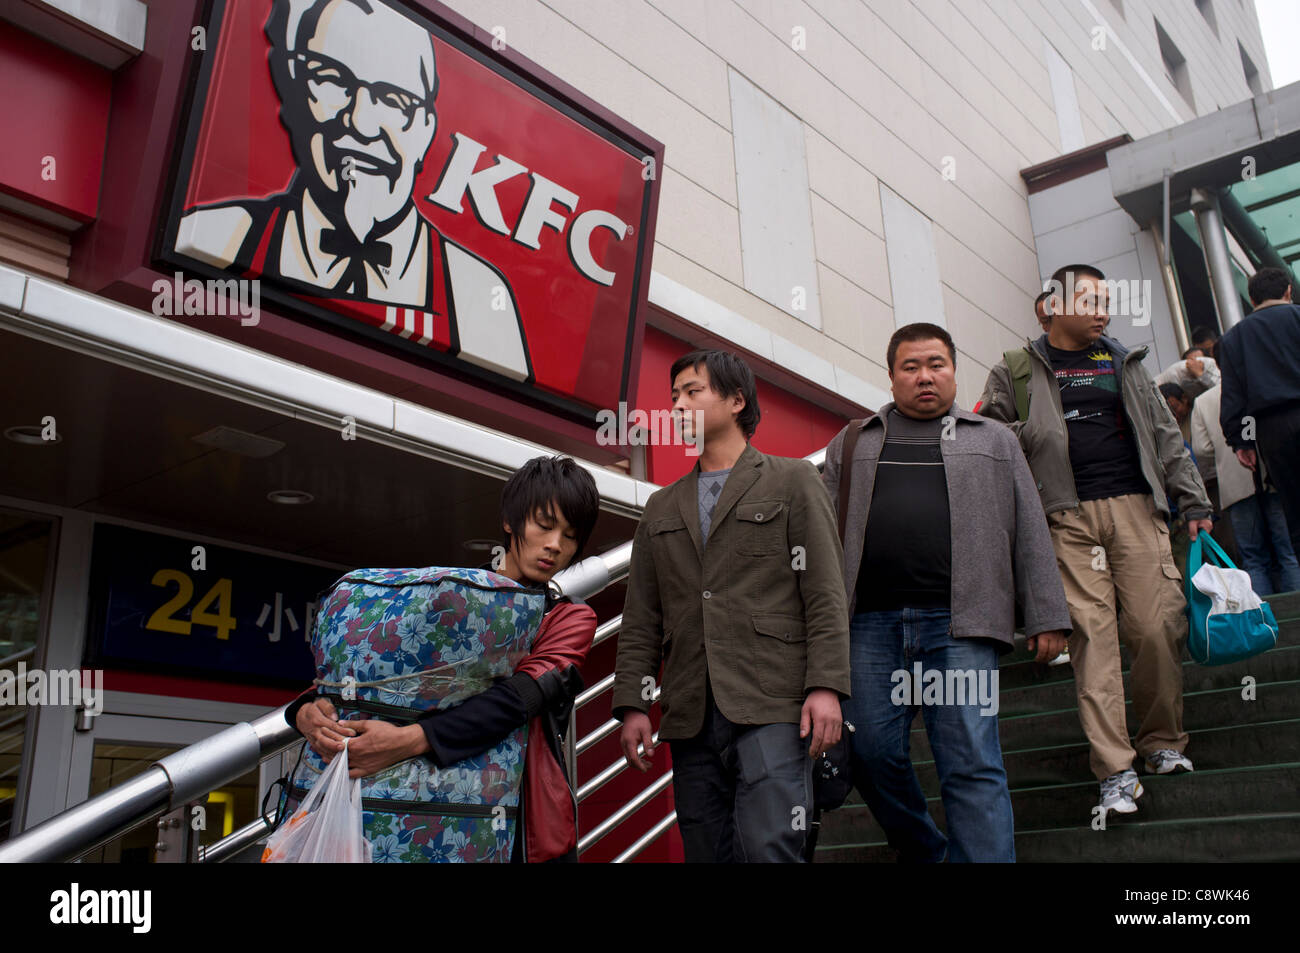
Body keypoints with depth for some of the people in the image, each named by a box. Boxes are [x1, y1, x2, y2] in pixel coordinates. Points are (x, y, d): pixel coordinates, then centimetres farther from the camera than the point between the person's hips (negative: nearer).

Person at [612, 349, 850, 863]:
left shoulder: (792, 482, 9)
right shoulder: (661, 508, 20)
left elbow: (825, 593, 0)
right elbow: (641, 620, 15)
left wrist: (826, 686, -11)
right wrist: (632, 705, 5)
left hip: (771, 709, -4)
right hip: (690, 718, 4)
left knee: (769, 849, -14)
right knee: (706, 852, 6)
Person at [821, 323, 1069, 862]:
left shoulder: (994, 440, 17)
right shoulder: (853, 443, 18)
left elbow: (1030, 533, 12)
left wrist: (1046, 617, 4)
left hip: (959, 622, -1)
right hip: (871, 622, 2)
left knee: (972, 765, -6)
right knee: (871, 755, 5)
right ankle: (920, 848, 29)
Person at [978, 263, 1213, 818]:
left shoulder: (1122, 362, 19)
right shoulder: (1017, 371, 10)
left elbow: (1165, 435, 18)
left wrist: (1194, 503, 12)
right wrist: (1039, 433, -9)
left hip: (1135, 507, 3)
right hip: (1069, 517, -2)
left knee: (1157, 627, -4)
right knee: (1092, 633, -7)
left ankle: (1163, 743, 18)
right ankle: (1114, 769, -3)